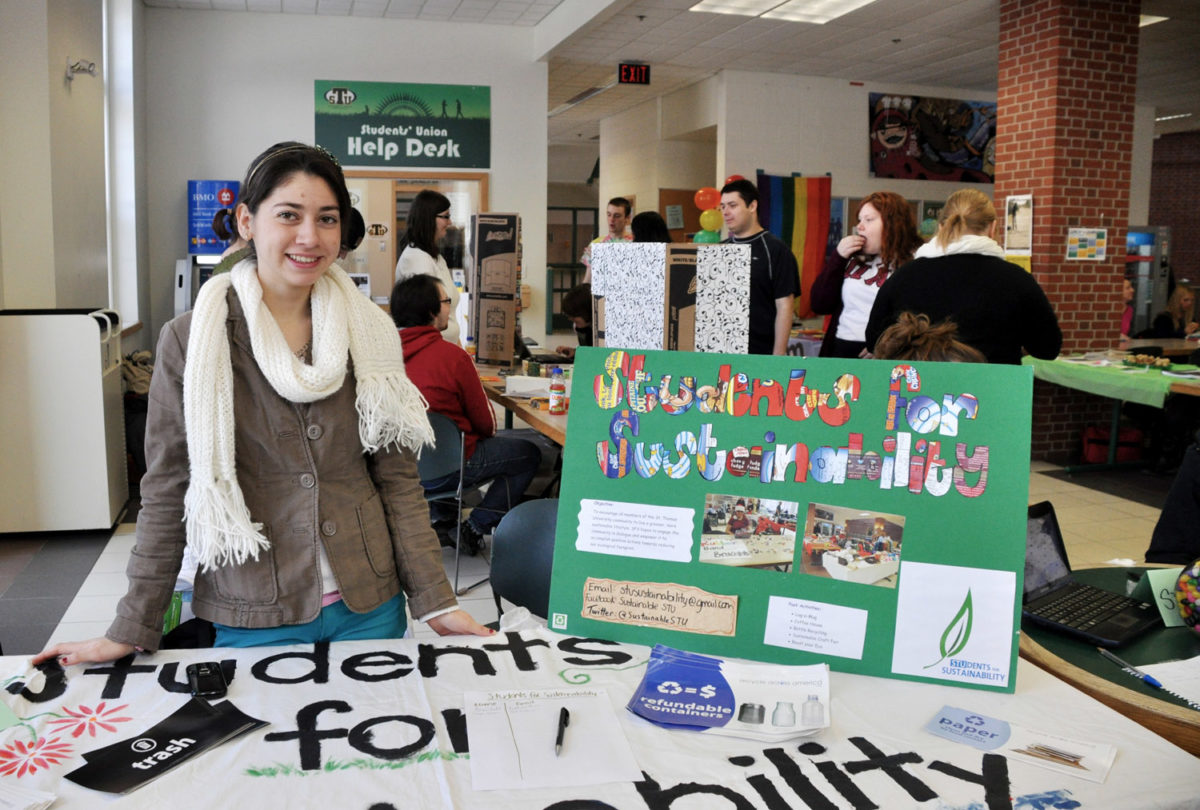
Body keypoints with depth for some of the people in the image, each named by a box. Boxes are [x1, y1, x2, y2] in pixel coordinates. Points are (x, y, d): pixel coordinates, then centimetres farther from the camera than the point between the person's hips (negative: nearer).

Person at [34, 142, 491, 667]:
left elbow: (397, 477, 2)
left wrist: (434, 600, -2)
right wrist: (132, 631, -2)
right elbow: (167, 491, -2)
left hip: (369, 607, 2)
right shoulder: (192, 340, -7)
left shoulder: (367, 333, 0)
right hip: (254, 618, -2)